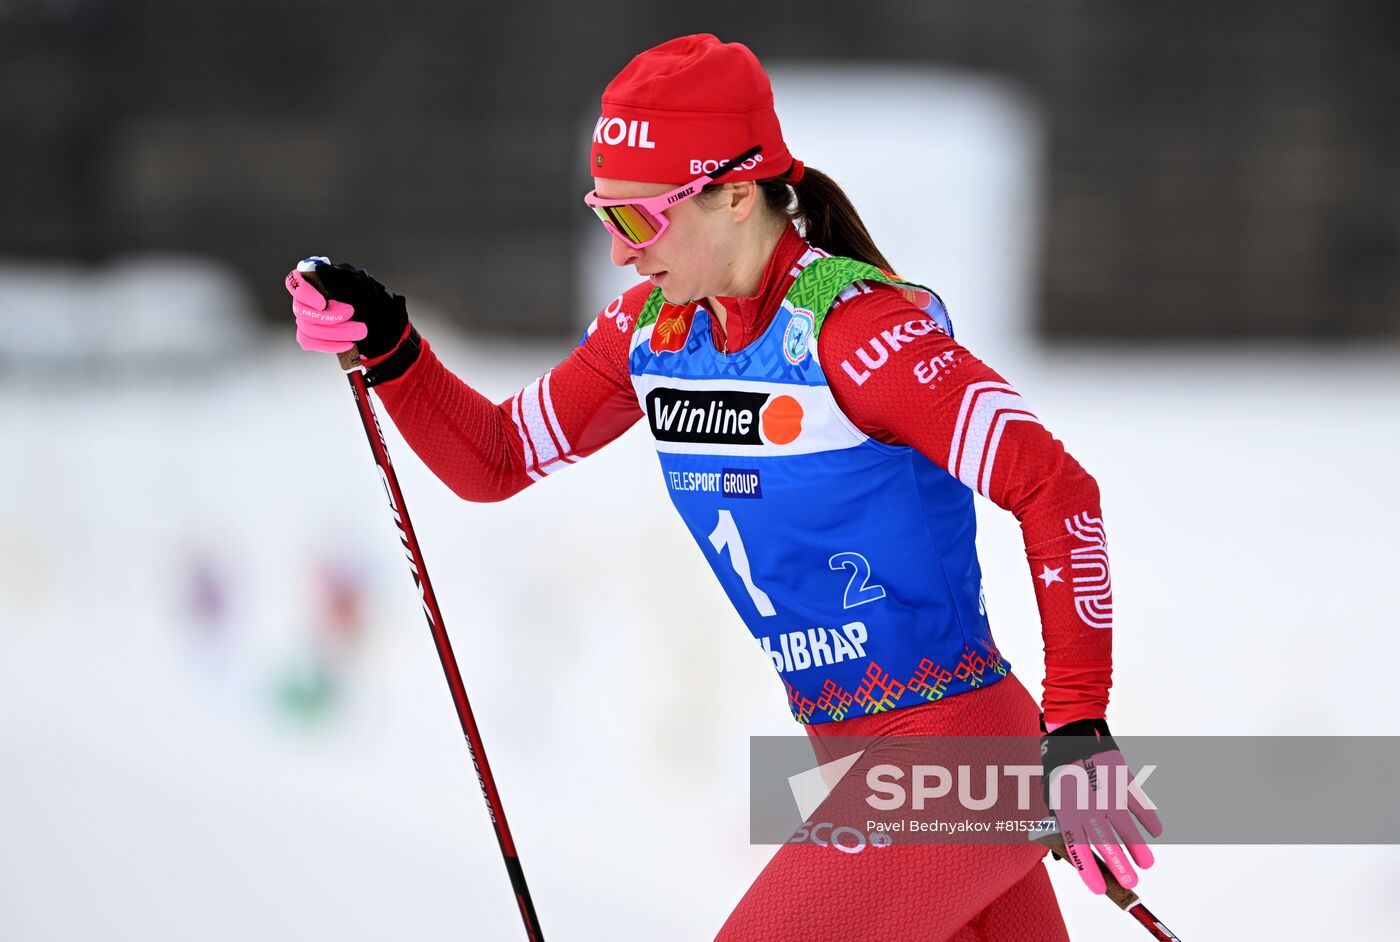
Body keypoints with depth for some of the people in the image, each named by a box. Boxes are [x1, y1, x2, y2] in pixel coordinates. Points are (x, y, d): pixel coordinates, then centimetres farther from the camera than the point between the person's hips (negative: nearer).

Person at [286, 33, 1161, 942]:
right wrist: (386, 348, -2)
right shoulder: (655, 329, 4)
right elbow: (497, 463, 14)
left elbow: (1056, 488, -23)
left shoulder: (851, 329, -20)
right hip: (855, 769, 8)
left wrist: (1077, 726, -26)